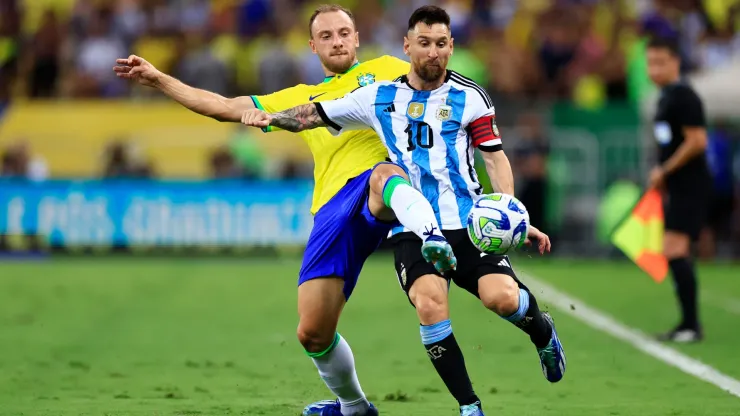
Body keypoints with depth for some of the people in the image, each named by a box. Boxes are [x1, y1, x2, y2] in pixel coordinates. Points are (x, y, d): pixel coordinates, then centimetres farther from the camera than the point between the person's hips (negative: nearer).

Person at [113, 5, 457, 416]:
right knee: (313, 333, -1)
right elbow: (225, 108, 31)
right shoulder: (302, 98, 30)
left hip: (377, 196, -4)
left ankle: (432, 238, -71)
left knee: (384, 175, -43)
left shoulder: (383, 70, 21)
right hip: (333, 209, 4)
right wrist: (157, 79, 28)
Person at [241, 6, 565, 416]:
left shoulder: (469, 97, 3)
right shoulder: (379, 97, 9)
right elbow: (314, 114, 15)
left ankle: (542, 331, 16)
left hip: (467, 223, -1)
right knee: (429, 304, -26)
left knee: (502, 297, -23)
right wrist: (270, 117, -3)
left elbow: (495, 157, 1)